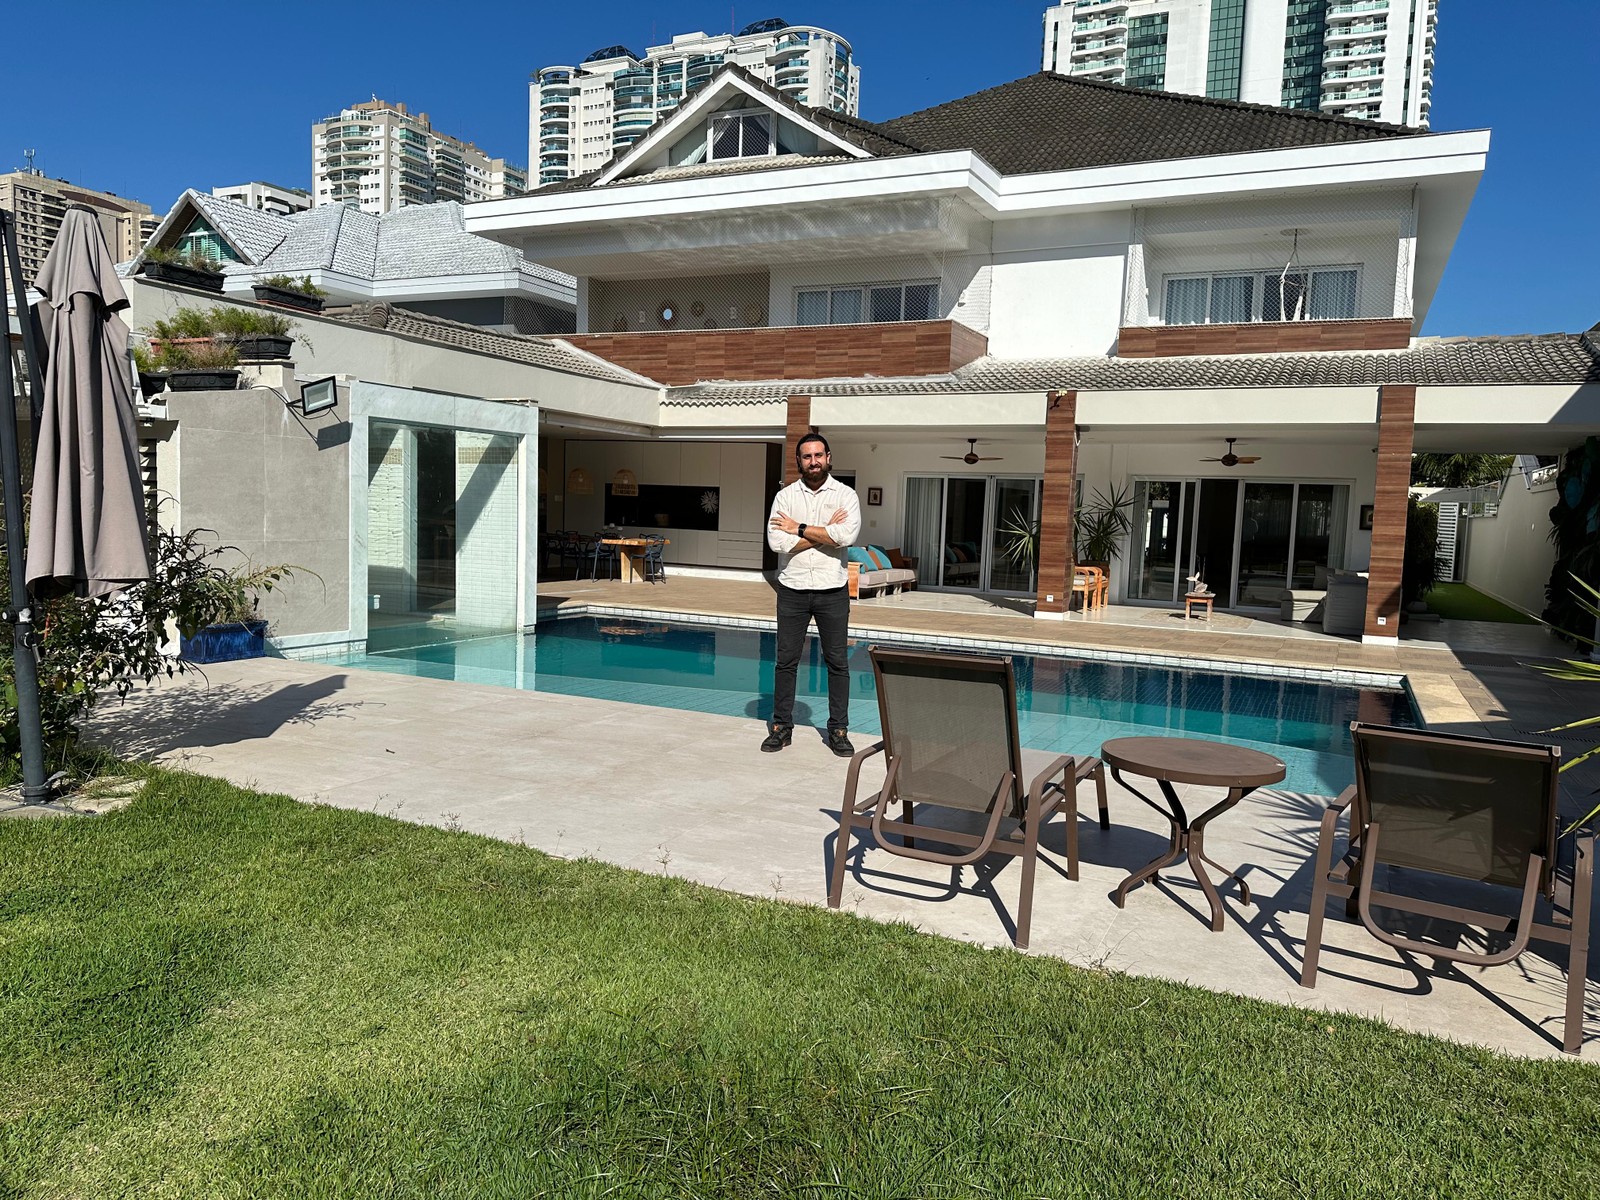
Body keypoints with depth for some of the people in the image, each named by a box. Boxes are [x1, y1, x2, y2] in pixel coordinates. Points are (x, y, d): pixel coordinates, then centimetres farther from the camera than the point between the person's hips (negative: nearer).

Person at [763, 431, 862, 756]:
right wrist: (825, 532, -11)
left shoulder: (845, 495, 0)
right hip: (792, 589, 1)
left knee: (836, 661, 5)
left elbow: (847, 535, -19)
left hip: (832, 590, -1)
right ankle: (781, 726, 18)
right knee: (786, 660, 6)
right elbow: (777, 541, -12)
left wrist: (800, 529, -13)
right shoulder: (785, 496, 2)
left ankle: (838, 730, 15)